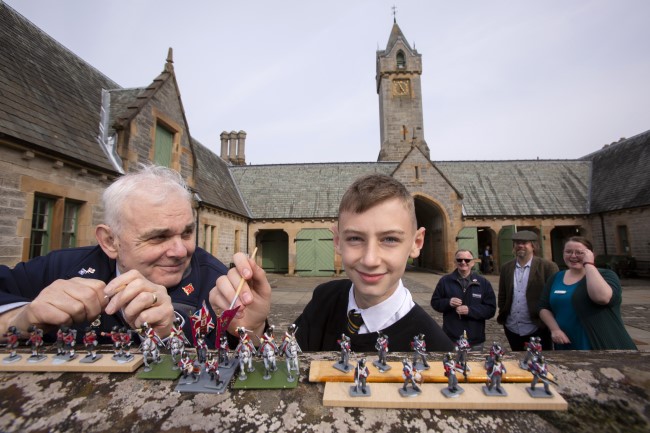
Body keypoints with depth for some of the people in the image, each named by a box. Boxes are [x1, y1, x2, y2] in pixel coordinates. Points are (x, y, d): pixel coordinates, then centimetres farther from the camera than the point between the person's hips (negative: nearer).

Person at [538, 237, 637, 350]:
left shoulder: (605, 275, -6)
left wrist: (588, 264, -21)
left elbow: (601, 297, -29)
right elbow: (544, 308, 7)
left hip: (603, 345, -4)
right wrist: (554, 329, -9)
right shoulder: (556, 278, 5)